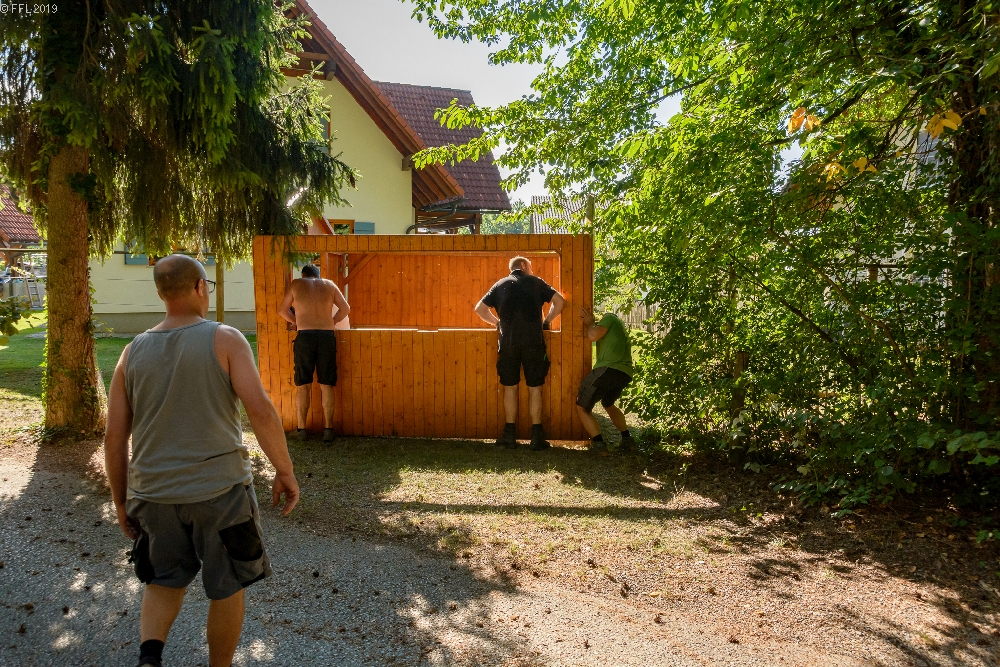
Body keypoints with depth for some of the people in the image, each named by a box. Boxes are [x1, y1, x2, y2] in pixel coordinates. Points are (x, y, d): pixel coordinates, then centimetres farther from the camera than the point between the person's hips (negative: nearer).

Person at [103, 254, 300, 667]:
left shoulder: (133, 353, 4)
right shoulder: (225, 340, -8)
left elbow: (114, 437, 5)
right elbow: (260, 410, -18)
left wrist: (121, 501, 15)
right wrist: (284, 471, -8)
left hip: (154, 493, 4)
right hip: (219, 491, -4)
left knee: (165, 580, 25)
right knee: (227, 587, 16)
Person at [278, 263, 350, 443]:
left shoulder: (296, 284, 11)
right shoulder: (329, 284, 14)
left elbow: (283, 310, 16)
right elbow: (345, 308, 14)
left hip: (305, 336, -1)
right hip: (327, 336, 1)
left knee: (303, 384, 6)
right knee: (327, 384, 5)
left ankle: (301, 429, 9)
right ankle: (328, 429, 6)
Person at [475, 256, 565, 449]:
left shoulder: (500, 285, 16)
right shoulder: (536, 282, 12)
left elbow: (480, 308, 13)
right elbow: (559, 301, 6)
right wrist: (547, 320, 16)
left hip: (508, 342, 1)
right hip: (533, 341, -1)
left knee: (510, 387, 10)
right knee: (535, 387, 5)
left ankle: (510, 435, 11)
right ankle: (537, 436, 6)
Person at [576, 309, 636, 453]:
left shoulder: (609, 317, 9)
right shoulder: (619, 325, 33)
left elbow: (593, 335, -5)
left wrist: (589, 323, 13)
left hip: (608, 370, -8)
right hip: (625, 374, 8)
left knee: (582, 407, 7)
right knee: (608, 404, 34)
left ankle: (598, 442, -8)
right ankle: (627, 438, 22)